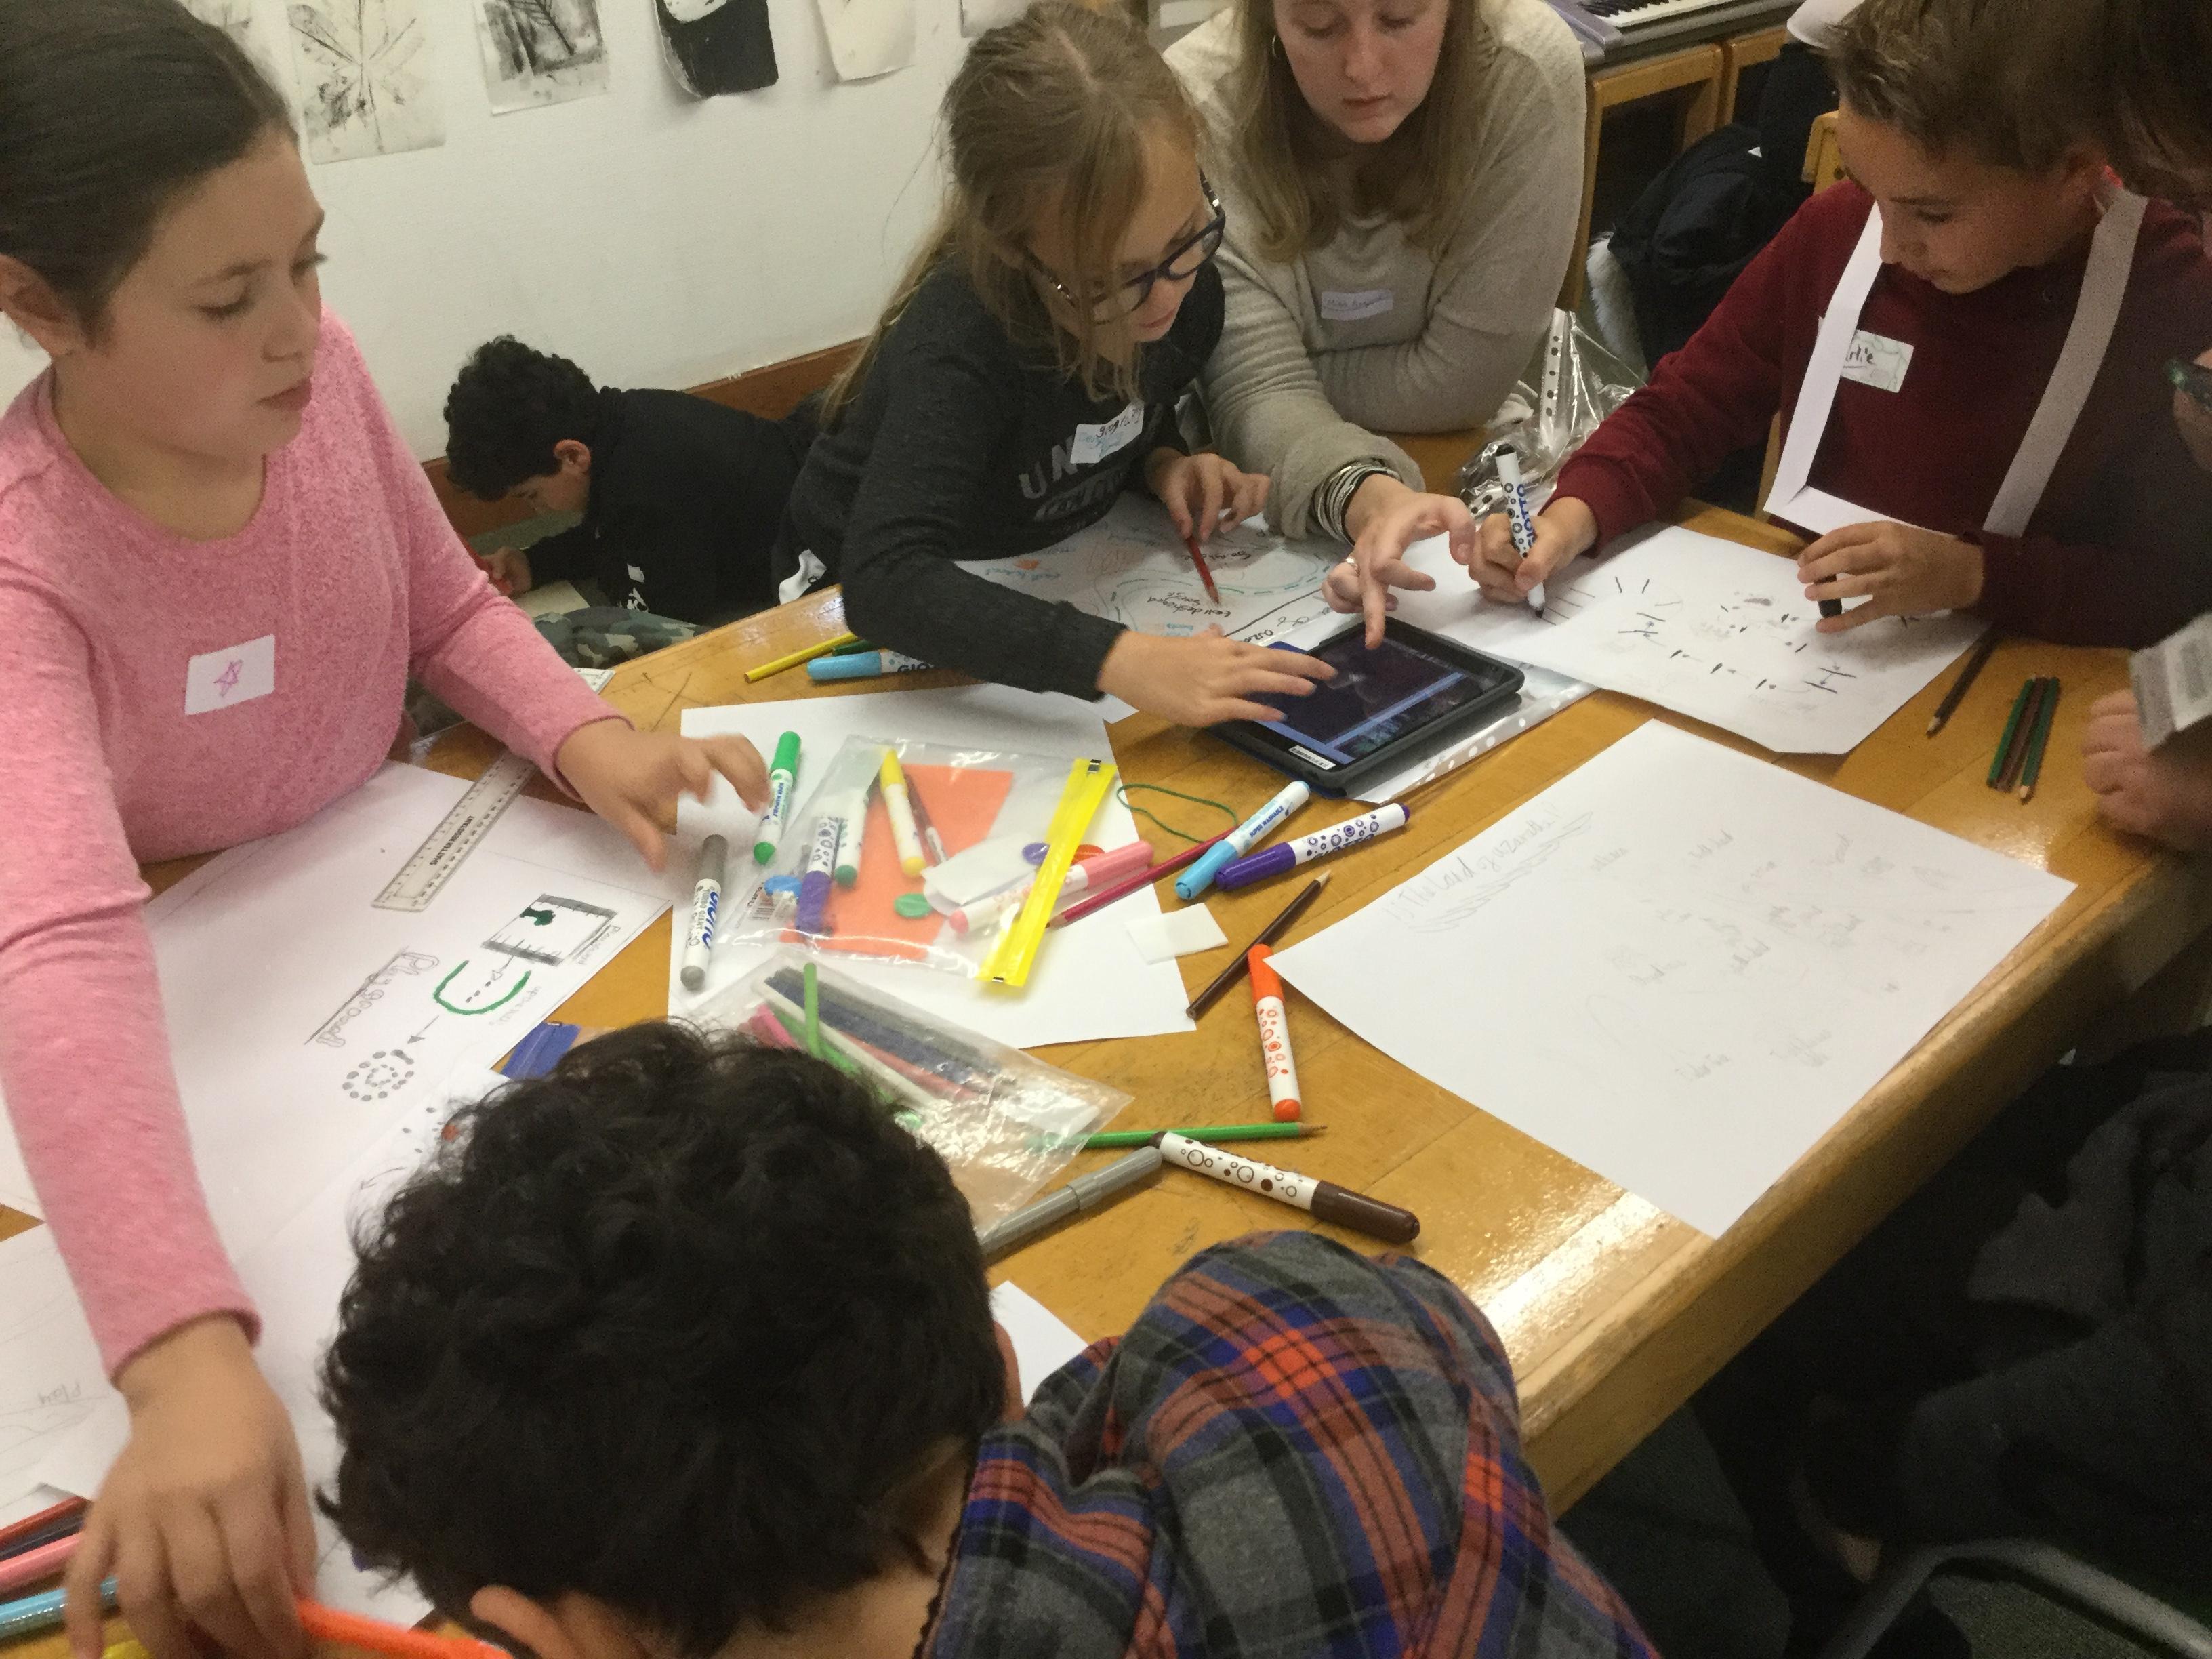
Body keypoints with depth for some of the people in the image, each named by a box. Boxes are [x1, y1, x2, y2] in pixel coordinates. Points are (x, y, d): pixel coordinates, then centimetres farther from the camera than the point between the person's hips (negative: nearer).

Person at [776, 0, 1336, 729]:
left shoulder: (1187, 284, -15)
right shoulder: (959, 346, -35)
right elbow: (885, 581, -48)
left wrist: (1167, 464, -15)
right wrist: (1121, 660, -57)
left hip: (1043, 580, 7)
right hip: (881, 608, -6)